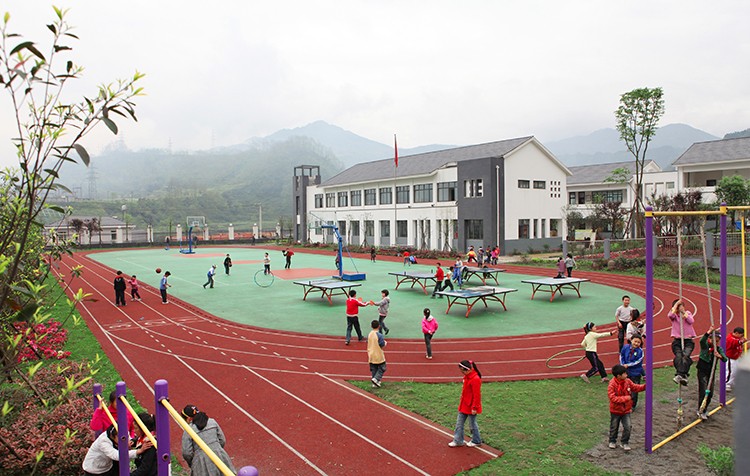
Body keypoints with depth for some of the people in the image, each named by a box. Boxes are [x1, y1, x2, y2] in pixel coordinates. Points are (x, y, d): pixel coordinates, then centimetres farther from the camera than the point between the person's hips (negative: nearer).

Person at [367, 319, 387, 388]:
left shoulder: (369, 334, 0)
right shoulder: (379, 335, -18)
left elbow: (368, 344, 8)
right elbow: (382, 345, -13)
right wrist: (385, 343, 7)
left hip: (371, 355, 6)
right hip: (379, 355, -6)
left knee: (373, 369, 14)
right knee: (382, 368, 9)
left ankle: (375, 383, 19)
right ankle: (376, 379, -6)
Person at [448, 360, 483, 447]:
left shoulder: (475, 379, -26)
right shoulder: (467, 377, 3)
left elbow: (477, 395, -23)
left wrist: (474, 407, -19)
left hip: (471, 407, -9)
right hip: (464, 405, 9)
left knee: (472, 424, 10)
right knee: (459, 423, 13)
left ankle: (476, 441, 30)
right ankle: (458, 441, 24)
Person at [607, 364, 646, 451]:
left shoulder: (628, 381, -8)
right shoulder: (612, 385, -25)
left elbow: (635, 388, 7)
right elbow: (613, 398, -28)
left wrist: (645, 386, -8)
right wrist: (626, 398, -28)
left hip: (626, 410, 4)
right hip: (615, 411, -4)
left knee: (627, 427, 0)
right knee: (614, 427, 14)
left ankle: (625, 442, 20)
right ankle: (612, 441, 34)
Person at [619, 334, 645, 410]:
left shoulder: (640, 351, -15)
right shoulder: (626, 347, -8)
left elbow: (637, 362, -16)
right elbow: (621, 356, 3)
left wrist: (628, 365, -17)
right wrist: (622, 365, -9)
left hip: (635, 373, -3)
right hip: (625, 372, 3)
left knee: (634, 390, 8)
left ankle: (633, 406, 27)